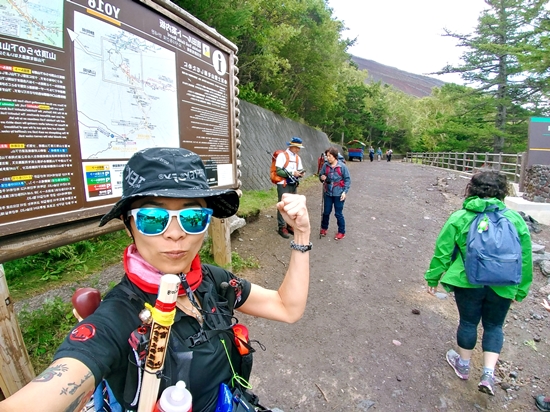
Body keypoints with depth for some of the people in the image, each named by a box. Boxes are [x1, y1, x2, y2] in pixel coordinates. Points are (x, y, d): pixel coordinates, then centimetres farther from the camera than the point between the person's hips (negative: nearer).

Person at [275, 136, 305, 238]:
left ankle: (290, 225, 23)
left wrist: (301, 173, -5)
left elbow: (300, 170, 19)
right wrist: (292, 173, -21)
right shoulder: (282, 155, -10)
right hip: (283, 185, -7)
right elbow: (278, 171, -18)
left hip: (294, 185, 7)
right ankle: (282, 227, 6)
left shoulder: (297, 158, 13)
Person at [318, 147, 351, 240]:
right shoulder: (325, 165, -2)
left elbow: (347, 180, -5)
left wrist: (345, 191, -12)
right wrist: (321, 177, -12)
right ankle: (324, 228, 37)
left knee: (338, 214, 6)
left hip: (338, 194, -3)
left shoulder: (342, 166, -10)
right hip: (328, 193, 3)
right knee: (326, 212, 15)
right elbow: (320, 176, 12)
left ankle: (341, 232, 23)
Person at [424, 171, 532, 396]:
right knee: (494, 326, 21)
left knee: (468, 322, 17)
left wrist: (433, 277, 5)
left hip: (468, 282, -2)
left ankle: (463, 365, 35)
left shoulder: (459, 218, -9)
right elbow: (525, 258, 4)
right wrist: (521, 289, 15)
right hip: (502, 285, 2)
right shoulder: (515, 219, -2)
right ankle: (488, 374, 18)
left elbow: (442, 251, -7)